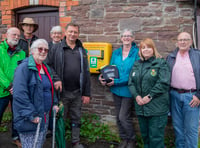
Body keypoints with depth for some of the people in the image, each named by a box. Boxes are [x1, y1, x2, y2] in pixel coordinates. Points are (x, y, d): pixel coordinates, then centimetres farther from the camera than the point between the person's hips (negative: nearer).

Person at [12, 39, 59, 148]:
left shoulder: (45, 68, 13)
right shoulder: (24, 67, -15)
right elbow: (19, 94, -23)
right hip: (30, 119, -8)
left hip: (44, 116, 8)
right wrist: (31, 115, -24)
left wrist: (54, 104, 12)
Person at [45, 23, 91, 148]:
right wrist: (56, 79, -18)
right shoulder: (57, 48, 1)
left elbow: (86, 73, 8)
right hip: (62, 92, -3)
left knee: (76, 118, 13)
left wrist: (87, 93, 4)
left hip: (77, 92, 3)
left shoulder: (82, 50, 10)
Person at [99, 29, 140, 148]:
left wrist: (117, 82, -21)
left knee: (123, 117, -6)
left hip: (128, 90, -6)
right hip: (116, 90, 6)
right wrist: (102, 77, -10)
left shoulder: (137, 53, -10)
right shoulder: (116, 52, 8)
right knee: (119, 117, 14)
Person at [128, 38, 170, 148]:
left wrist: (149, 96, -17)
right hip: (141, 107, 6)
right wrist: (136, 96, -8)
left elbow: (164, 83, -15)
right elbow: (131, 82, 7)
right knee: (144, 135, 19)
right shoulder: (136, 65, 13)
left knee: (156, 138, 1)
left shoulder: (160, 63, -4)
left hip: (157, 107, -5)